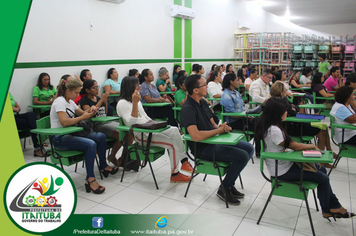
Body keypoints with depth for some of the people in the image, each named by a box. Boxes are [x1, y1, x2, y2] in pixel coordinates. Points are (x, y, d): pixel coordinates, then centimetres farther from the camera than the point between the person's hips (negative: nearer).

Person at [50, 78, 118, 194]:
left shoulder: (70, 101, 14)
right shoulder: (60, 101, -14)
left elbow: (81, 113, 24)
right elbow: (64, 122, -27)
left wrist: (89, 112, 1)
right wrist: (82, 117, -17)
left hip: (71, 134, 9)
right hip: (60, 139, -9)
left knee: (101, 137, -3)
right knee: (91, 144, -30)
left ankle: (103, 166, 13)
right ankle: (90, 180, -25)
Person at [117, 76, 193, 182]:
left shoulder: (137, 100, 19)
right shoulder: (122, 103, -9)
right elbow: (132, 122, -22)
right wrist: (135, 103, -28)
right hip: (140, 135, -8)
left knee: (174, 130, -14)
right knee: (172, 144, -20)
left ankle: (184, 161, -13)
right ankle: (175, 174, -9)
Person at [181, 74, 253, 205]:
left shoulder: (203, 102, 10)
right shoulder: (188, 109, -21)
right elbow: (196, 136, -32)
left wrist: (222, 127, -7)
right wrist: (219, 130, -19)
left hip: (213, 140, 10)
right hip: (202, 148, -10)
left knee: (249, 148, 8)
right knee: (242, 156, -19)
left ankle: (230, 183, 16)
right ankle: (224, 189, 2)